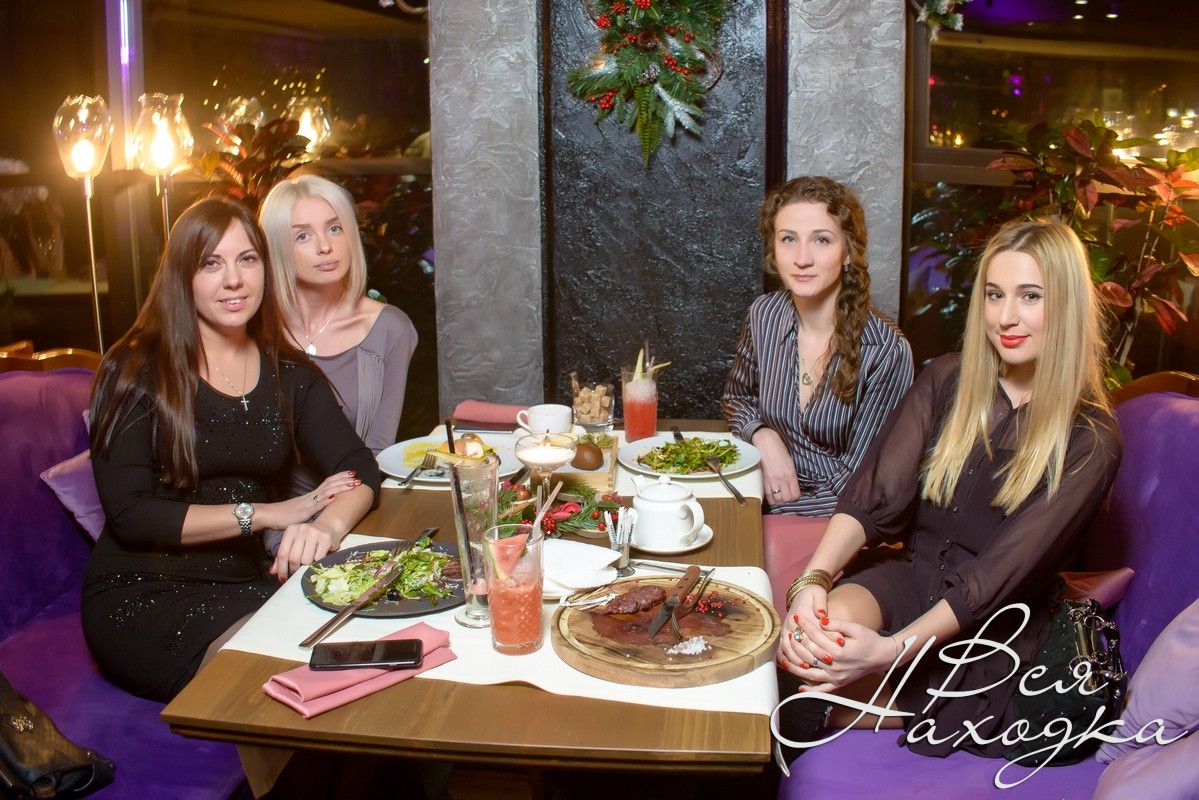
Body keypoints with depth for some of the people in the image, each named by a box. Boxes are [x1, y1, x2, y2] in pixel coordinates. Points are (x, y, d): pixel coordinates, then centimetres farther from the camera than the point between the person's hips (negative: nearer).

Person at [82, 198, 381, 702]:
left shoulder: (289, 374, 9)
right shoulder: (136, 372, -4)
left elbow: (360, 470, -3)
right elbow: (130, 515, -12)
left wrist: (329, 524, -26)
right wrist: (268, 513, -14)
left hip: (251, 582, 4)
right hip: (141, 594, -4)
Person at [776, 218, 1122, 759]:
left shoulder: (1089, 440, -10)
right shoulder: (947, 380, 2)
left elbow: (1003, 572, -20)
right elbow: (874, 492, -9)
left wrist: (893, 650, -32)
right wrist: (813, 579, -27)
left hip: (994, 630, -3)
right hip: (910, 573, 3)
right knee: (810, 638, -30)